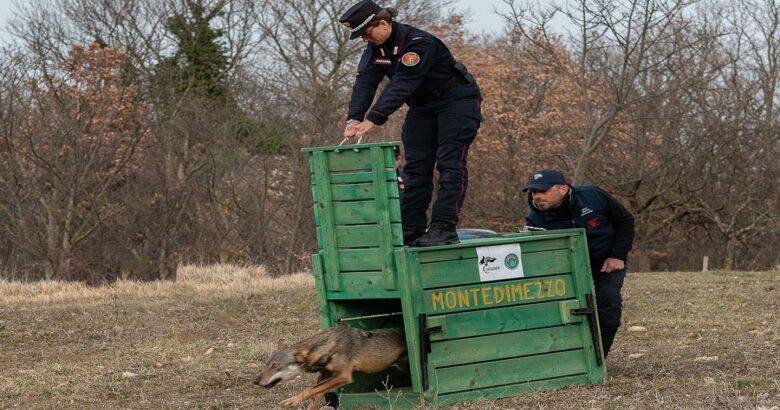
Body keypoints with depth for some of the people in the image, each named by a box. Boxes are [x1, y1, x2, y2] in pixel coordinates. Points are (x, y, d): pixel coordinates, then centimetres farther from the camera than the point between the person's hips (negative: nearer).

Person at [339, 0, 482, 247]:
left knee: (450, 164, -15)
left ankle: (444, 227, -22)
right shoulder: (375, 48, -4)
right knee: (415, 167, 2)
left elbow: (401, 85, -37)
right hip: (422, 107, 8)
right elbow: (365, 82, -15)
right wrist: (354, 118, -32)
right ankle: (410, 231, 1)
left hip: (457, 101, -8)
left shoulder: (418, 43, -29)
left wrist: (373, 119, -43)